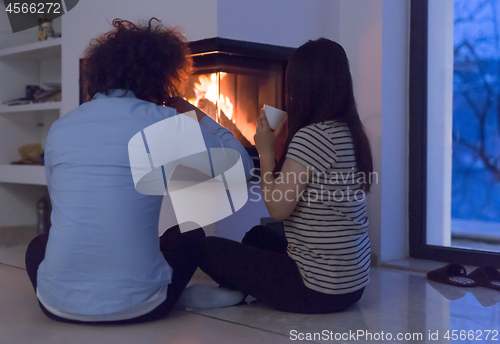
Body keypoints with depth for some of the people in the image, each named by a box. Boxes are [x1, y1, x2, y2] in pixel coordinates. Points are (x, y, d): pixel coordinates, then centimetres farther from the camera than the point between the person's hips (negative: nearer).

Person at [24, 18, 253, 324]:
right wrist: (191, 112, 14)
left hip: (58, 304, 3)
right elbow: (240, 165, 4)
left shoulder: (59, 129, 6)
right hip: (137, 306, -3)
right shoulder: (163, 122, -6)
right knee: (190, 237, 26)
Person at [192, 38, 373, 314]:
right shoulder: (348, 133, 8)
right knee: (256, 236, 30)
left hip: (320, 288, -10)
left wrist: (266, 151, -6)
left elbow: (278, 208, -19)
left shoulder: (312, 136, -21)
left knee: (207, 249, -4)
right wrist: (282, 144, 13)